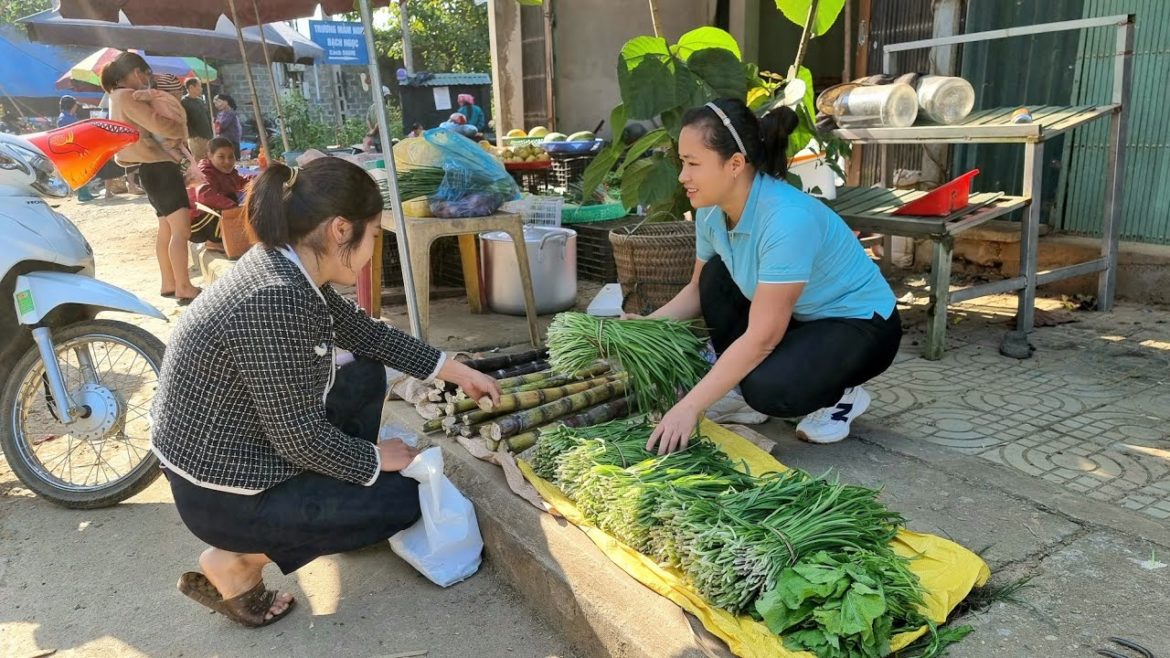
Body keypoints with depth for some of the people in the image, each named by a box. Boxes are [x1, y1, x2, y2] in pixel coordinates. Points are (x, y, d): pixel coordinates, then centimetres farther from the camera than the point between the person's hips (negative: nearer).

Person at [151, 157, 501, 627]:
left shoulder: (287, 266, -3)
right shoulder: (275, 300, -32)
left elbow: (365, 333, 11)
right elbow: (300, 437, -26)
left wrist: (455, 371, 13)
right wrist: (375, 460, -9)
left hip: (237, 446, 9)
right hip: (223, 490, -9)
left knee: (367, 375, 14)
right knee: (404, 496, 1)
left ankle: (341, 505, 25)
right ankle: (237, 563, 4)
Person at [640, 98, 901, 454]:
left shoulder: (787, 219, -35)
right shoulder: (712, 211, -11)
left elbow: (762, 337, -35)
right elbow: (699, 288, 5)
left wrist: (690, 406, -35)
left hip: (861, 324, -8)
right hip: (798, 317, 8)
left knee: (767, 388, -30)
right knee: (716, 275, -8)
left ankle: (840, 395, 3)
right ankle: (745, 391, 3)